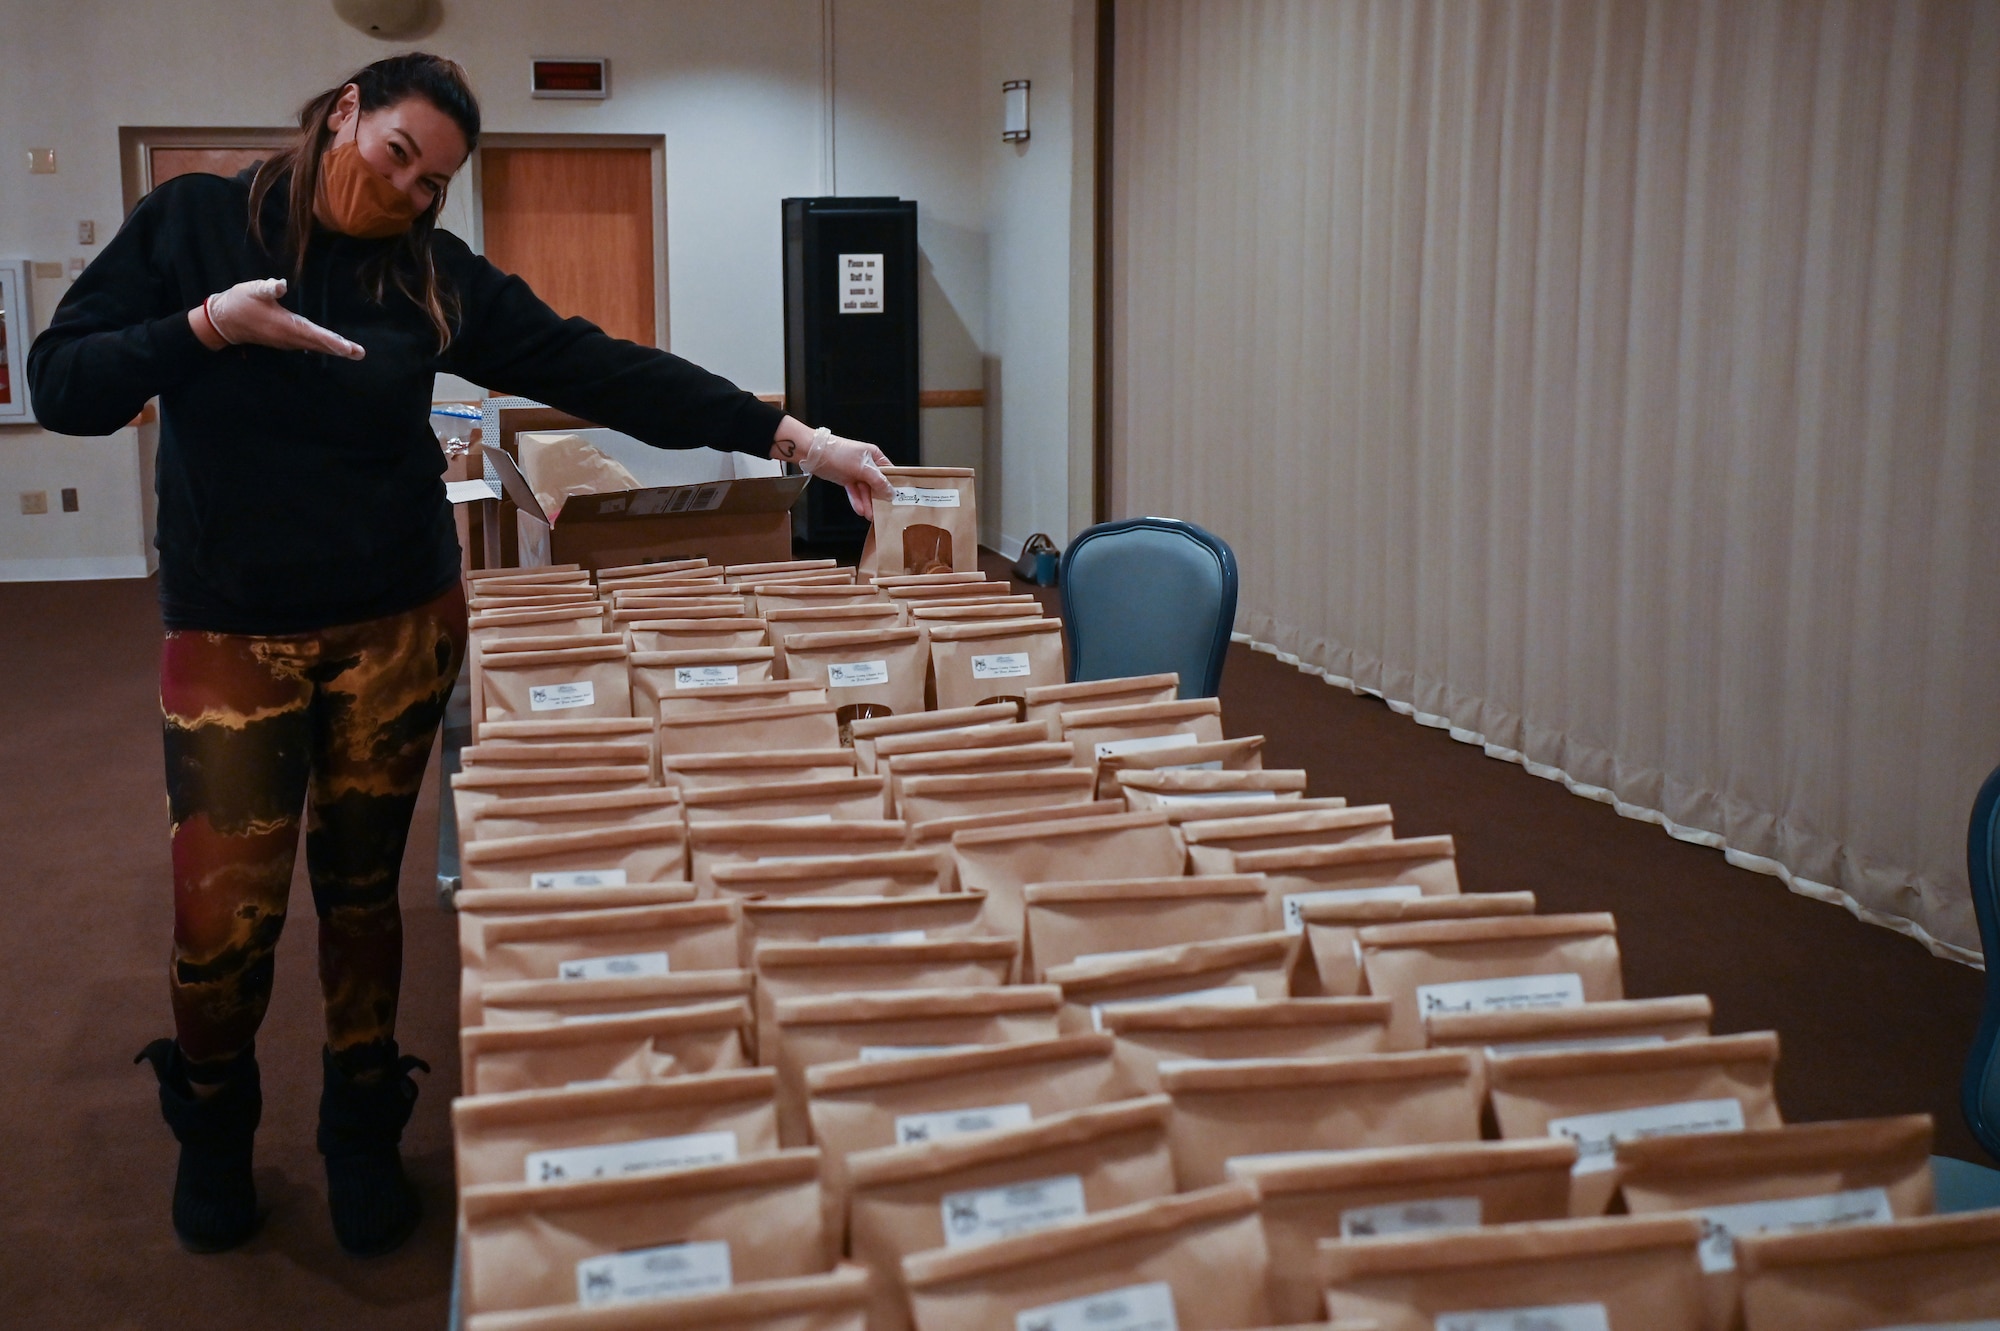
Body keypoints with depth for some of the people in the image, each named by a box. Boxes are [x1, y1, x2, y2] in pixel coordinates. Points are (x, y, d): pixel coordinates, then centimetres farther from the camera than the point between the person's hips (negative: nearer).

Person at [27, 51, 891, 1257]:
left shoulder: (434, 274, 0)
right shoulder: (192, 225, -3)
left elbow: (600, 371, -7)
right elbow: (61, 386, -5)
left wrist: (789, 435, -14)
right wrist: (210, 329, -20)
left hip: (400, 623, 2)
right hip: (230, 631, -1)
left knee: (363, 886, 10)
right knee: (223, 916, -2)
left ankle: (363, 1134, 31)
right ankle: (212, 1124, 29)